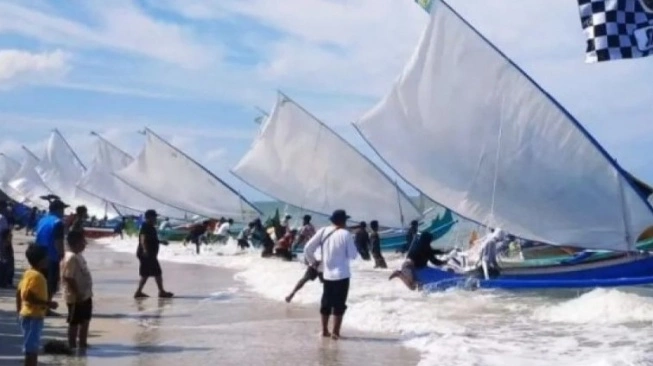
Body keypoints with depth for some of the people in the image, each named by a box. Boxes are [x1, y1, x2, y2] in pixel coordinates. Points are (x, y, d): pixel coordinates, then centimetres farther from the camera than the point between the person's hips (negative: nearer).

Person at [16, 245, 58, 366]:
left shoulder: (29, 273, 10)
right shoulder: (36, 276, -20)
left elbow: (19, 292, 15)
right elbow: (28, 296, -27)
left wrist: (19, 309, 22)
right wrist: (47, 303, -23)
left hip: (27, 314, 10)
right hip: (33, 316, -10)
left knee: (33, 348, 16)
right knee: (31, 349, -6)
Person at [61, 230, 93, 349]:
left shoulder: (78, 256, 10)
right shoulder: (71, 258, -22)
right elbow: (68, 278, -25)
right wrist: (77, 294, -23)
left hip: (85, 295, 10)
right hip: (76, 297, -10)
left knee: (85, 320, 18)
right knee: (74, 322, 1)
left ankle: (82, 343, 29)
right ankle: (72, 346, 10)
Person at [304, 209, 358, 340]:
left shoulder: (323, 231, 0)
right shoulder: (345, 234, -12)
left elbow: (308, 248, -2)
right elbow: (352, 255, -8)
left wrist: (312, 261, 12)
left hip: (327, 274, 5)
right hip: (341, 274, -5)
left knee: (326, 302, 15)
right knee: (339, 304, 2)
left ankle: (324, 330, 21)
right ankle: (335, 332, 2)